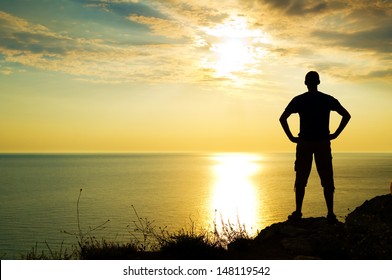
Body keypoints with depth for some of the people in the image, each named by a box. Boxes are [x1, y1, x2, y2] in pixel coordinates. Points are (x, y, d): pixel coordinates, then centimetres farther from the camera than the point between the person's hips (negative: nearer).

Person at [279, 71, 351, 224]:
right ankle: (330, 214, 2)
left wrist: (291, 137, -2)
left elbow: (282, 118, -7)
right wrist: (335, 134, 3)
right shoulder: (328, 100, 4)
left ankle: (298, 212, 9)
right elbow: (346, 115, 2)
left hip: (304, 143, 0)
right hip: (323, 143, 1)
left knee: (301, 180, 7)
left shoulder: (298, 100, 0)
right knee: (327, 180, 4)